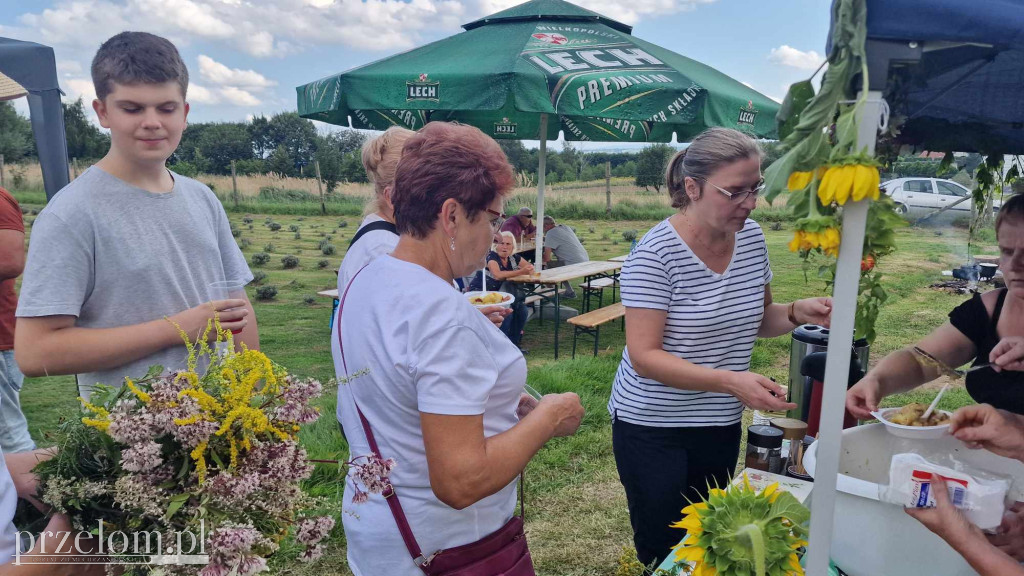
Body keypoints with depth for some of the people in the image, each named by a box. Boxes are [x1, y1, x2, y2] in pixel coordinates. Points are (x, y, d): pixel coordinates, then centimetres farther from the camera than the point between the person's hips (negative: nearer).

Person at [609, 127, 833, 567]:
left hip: (722, 424, 6)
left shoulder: (751, 237, -1)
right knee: (662, 552, 7)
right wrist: (729, 380, -32)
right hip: (653, 427, -5)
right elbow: (644, 356, -23)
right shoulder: (656, 253, -20)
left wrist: (798, 312, -8)